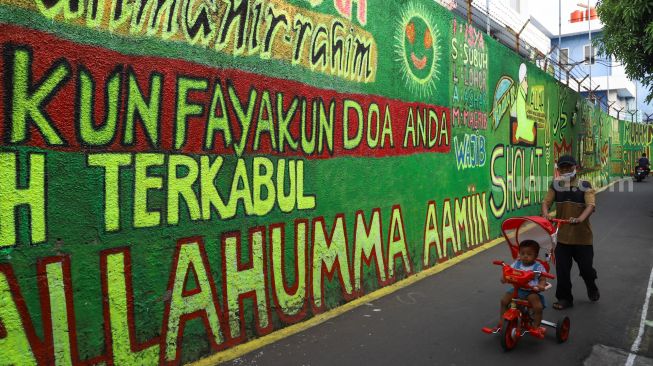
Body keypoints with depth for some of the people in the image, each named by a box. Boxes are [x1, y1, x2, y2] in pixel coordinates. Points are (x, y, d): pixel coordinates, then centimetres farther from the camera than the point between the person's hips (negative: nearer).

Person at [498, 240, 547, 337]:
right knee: (504, 300, -13)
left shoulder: (538, 267, -5)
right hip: (517, 289, 3)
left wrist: (541, 285, -28)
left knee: (538, 307, -25)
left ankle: (536, 327, -1)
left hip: (531, 291, -3)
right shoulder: (516, 264, 3)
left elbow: (542, 279, -5)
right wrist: (504, 278, -18)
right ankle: (501, 322, 3)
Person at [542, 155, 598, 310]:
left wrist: (580, 219, -37)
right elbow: (546, 202, -3)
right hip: (563, 236, 2)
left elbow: (591, 205, -18)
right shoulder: (555, 185, 3)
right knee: (562, 270, 4)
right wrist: (545, 214, -26)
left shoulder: (584, 185, -6)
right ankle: (565, 298, 21)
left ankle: (592, 289, 43)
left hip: (582, 236, -2)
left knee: (586, 268, 10)